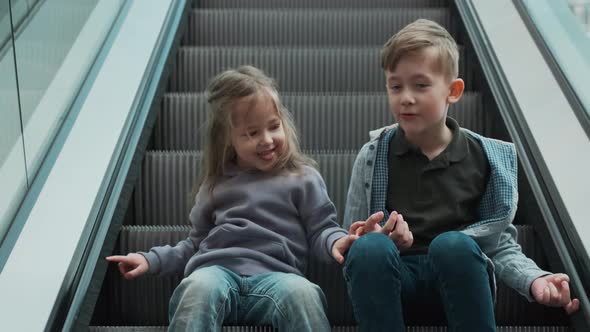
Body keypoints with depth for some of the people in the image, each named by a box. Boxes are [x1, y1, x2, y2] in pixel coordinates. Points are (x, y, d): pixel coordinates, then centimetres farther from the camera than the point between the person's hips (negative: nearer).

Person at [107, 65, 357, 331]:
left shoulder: (302, 178, 16)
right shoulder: (217, 185, 24)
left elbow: (320, 229, 12)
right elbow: (197, 242, 30)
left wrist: (336, 241, -12)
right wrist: (151, 259, 18)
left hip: (273, 276, -1)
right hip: (217, 270, 2)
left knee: (301, 291, -37)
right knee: (199, 287, -35)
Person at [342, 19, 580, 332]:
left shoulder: (488, 158, 4)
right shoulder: (372, 157, 3)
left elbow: (500, 242, 7)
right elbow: (354, 245, 6)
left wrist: (535, 279, -12)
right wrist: (375, 238, -17)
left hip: (459, 275, 0)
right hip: (394, 278, 0)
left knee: (453, 244, -34)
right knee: (370, 247, -34)